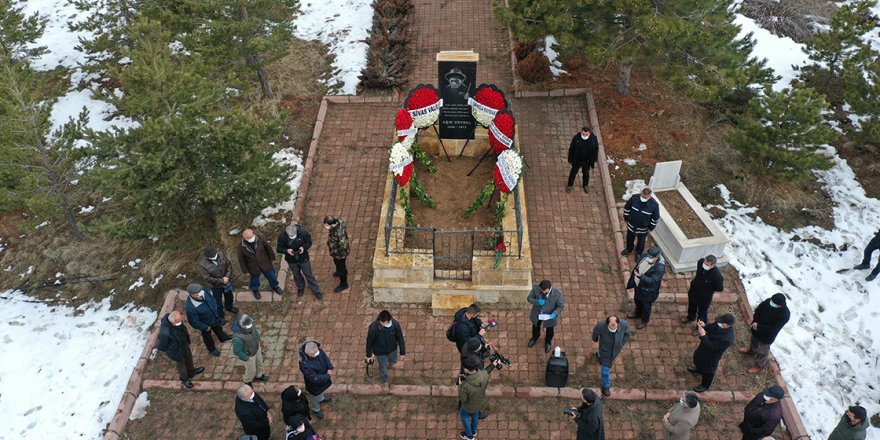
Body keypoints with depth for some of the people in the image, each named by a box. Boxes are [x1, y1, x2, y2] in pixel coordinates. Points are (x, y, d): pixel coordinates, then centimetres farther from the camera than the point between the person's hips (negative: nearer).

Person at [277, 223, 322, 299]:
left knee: (308, 274, 14)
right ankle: (300, 288, 52)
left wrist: (304, 247, -31)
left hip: (303, 258, -1)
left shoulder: (303, 232, -28)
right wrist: (287, 250, -35)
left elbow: (309, 242, -10)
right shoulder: (282, 236, -27)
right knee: (296, 275, 25)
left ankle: (316, 291, 32)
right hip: (291, 260, 1)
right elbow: (278, 248, -14)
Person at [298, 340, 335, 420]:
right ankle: (315, 410, 56)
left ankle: (321, 399, 69)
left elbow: (325, 357, -8)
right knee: (315, 397, 26)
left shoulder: (318, 350, -26)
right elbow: (315, 379, -38)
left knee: (321, 390, 37)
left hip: (323, 378, 6)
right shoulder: (305, 365, -46)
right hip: (314, 385, -6)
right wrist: (328, 376, -27)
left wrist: (330, 369, -23)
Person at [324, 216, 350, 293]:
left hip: (340, 253, -8)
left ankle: (343, 284, 41)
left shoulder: (339, 233, -44)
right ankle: (339, 271, 67)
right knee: (336, 262, 35)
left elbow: (343, 246, -37)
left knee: (341, 267, 17)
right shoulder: (337, 221, -22)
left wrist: (334, 251, -23)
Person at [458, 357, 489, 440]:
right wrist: (467, 377, -11)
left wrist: (460, 385, -15)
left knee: (463, 414, 30)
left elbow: (462, 399, -25)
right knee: (475, 414, 35)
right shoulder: (484, 374, -31)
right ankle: (474, 431, 61)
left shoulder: (466, 385, -43)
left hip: (470, 406, -4)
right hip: (481, 402, 4)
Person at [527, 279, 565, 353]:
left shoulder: (557, 293, -35)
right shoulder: (536, 287, -31)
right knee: (536, 326, 31)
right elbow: (529, 298, -14)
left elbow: (561, 306, -18)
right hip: (537, 314, 2)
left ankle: (548, 342, 61)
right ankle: (535, 337, 65)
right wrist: (537, 302, -35)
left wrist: (554, 314, -35)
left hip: (550, 316, -1)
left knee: (549, 330, 28)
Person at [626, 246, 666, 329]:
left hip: (648, 290, -6)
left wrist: (640, 276, -50)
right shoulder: (646, 257, -17)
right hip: (639, 285, 6)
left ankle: (644, 320, 48)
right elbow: (637, 267, 0)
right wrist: (631, 282, 10)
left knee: (646, 306, 20)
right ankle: (638, 313, 60)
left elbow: (652, 280, -35)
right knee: (637, 300, 31)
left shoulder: (660, 267, -36)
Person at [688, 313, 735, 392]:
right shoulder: (719, 322, -22)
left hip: (712, 355, -7)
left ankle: (705, 385, 49)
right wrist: (704, 325, -23)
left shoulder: (727, 339, -42)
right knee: (700, 357, 35)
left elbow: (711, 347, -35)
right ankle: (699, 369, 68)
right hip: (704, 347, 7)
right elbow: (710, 327, -2)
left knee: (708, 370, 21)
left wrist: (703, 335, -41)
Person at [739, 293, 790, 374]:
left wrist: (758, 327, -29)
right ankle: (751, 350, 66)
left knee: (762, 352, 19)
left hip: (767, 336, -5)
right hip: (757, 329, 5)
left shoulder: (785, 315, -36)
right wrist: (754, 322, -19)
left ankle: (759, 366, 45)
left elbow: (773, 328, -31)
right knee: (754, 340, 35)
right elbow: (758, 310, -8)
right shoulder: (768, 301, -22)